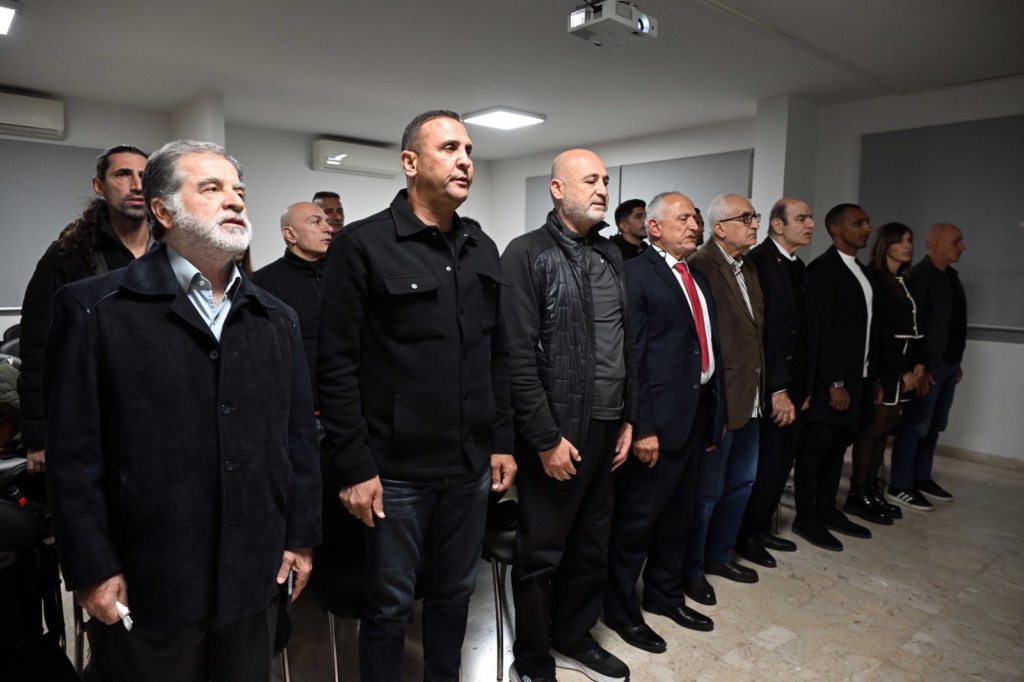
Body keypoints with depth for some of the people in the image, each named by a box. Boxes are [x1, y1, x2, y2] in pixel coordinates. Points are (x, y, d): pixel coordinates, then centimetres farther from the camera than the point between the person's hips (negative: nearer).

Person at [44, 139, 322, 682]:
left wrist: (302, 538, 6)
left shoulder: (276, 318, 6)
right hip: (151, 580, -3)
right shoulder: (94, 310, -7)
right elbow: (74, 452, -8)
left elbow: (299, 437, 6)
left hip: (256, 575, 4)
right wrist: (93, 570, -7)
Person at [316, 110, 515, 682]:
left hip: (471, 466, 5)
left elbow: (499, 356, 11)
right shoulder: (363, 245, -9)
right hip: (396, 470, -5)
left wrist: (503, 442, 8)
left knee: (455, 592, 20)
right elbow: (338, 368, -11)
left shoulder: (484, 250, 8)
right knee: (391, 604, 12)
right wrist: (355, 468, -12)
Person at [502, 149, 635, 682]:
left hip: (605, 428, 7)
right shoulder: (527, 254, -10)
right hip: (556, 432, -6)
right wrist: (547, 438, -16)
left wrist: (627, 417, 9)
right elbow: (518, 357, -16)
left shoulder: (610, 255, 11)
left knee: (592, 545, 18)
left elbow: (626, 342, 13)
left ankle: (573, 639, 39)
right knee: (541, 554, 8)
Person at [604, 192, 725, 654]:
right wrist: (642, 427, -21)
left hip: (698, 413, 8)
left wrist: (715, 414, 12)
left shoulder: (698, 279, 15)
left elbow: (710, 349, 15)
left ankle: (665, 594, 39)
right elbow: (631, 356, -17)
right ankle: (620, 609, 23)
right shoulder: (636, 274, -11)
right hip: (659, 417, -8)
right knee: (637, 516, 4)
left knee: (679, 513, 20)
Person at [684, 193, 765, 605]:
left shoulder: (749, 268, 12)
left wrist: (762, 387, 11)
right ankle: (691, 569, 25)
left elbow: (756, 329, 14)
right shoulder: (701, 267, -18)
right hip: (719, 398, -9)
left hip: (751, 397, 10)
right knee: (708, 490, 5)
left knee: (741, 482, 22)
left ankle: (718, 555, 41)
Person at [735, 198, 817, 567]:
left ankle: (761, 528, 29)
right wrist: (776, 387, -18)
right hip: (767, 385, -8)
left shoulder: (798, 268, 14)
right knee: (764, 461, 1)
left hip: (791, 384, 8)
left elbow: (805, 329, 13)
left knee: (783, 458, 13)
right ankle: (746, 535, 19)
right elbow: (759, 330, -19)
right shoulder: (758, 262, -14)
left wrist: (804, 387, 10)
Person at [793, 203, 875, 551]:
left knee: (839, 444, 15)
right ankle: (805, 518, 13)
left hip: (856, 376, 8)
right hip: (830, 379, -8)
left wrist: (868, 375, 8)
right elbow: (821, 329, -17)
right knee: (815, 447, 2)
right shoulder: (822, 268, -12)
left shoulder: (861, 271, 15)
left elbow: (864, 326, 14)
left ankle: (827, 510, 28)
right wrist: (835, 382, -19)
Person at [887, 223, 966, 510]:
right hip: (928, 365, -9)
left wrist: (957, 362, 15)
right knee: (916, 425, -4)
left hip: (947, 364, 9)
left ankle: (922, 478, 25)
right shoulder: (919, 276, -13)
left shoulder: (951, 276, 14)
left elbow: (954, 324, 17)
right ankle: (900, 486, 5)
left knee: (934, 425, 14)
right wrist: (919, 368, -20)